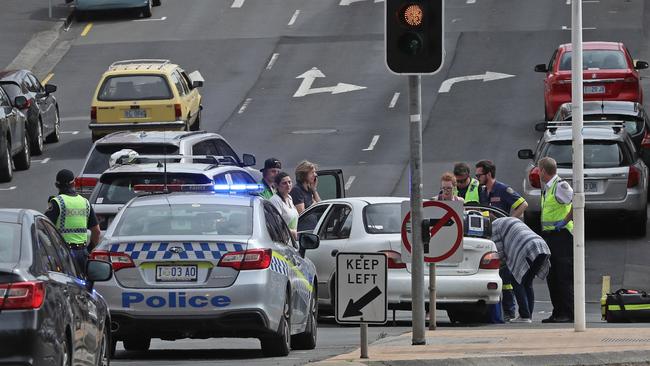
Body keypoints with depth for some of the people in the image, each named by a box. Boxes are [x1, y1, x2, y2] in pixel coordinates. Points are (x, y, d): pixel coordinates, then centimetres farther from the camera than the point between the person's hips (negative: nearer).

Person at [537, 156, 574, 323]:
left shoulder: (560, 186, -13)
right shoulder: (546, 188, 16)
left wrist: (565, 221, -18)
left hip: (562, 235, -10)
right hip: (548, 235, 10)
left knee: (564, 276, -9)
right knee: (552, 276, 10)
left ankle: (569, 313, -8)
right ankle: (558, 312, 15)